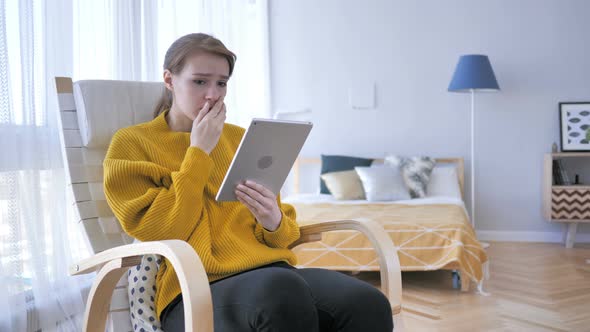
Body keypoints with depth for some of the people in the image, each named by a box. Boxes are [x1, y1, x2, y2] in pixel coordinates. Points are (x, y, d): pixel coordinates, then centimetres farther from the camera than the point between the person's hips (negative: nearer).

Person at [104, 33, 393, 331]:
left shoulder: (241, 139, 19)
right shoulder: (131, 143, 7)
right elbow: (160, 233, -5)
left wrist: (274, 222, -5)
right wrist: (199, 153, -3)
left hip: (270, 270, 4)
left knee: (369, 306, -27)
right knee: (284, 294, -38)